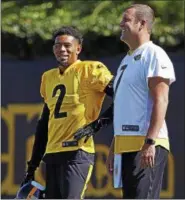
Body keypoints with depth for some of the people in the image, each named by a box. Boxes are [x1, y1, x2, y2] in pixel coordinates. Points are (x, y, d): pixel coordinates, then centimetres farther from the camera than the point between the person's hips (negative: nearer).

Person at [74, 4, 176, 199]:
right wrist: (113, 148, 24)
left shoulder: (153, 55, -6)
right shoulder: (126, 60, 24)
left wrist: (150, 142, -25)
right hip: (125, 145, 10)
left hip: (146, 145, -10)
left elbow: (160, 100, -16)